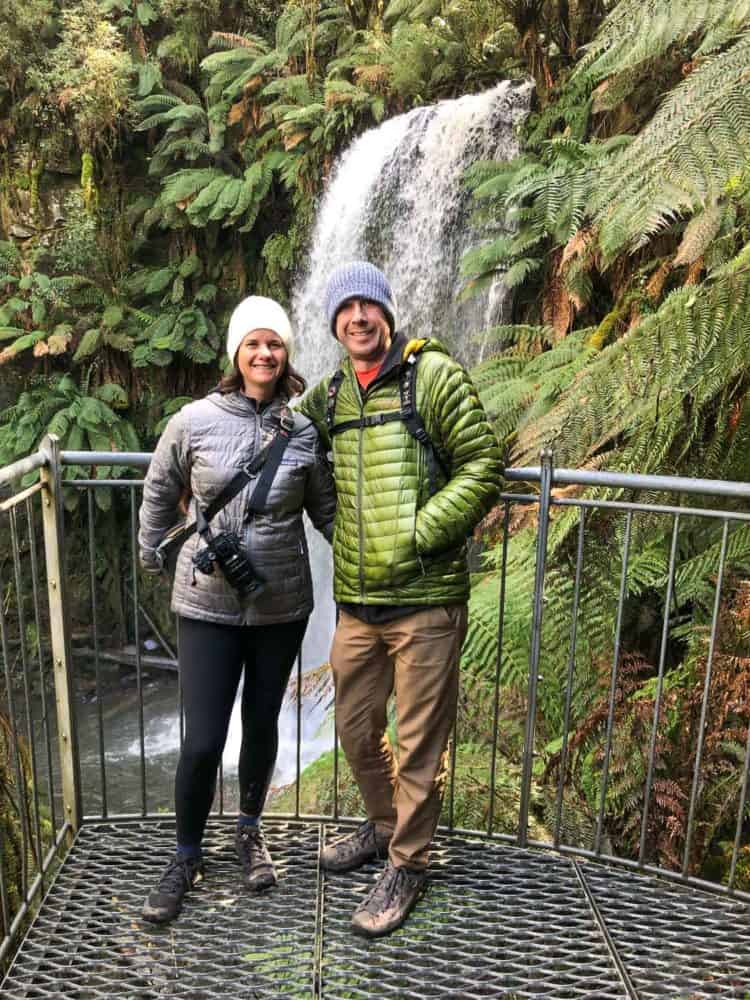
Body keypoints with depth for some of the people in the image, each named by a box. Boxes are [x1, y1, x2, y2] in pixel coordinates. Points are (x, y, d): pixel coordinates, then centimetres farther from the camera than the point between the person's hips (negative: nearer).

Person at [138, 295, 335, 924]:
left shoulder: (304, 431, -2)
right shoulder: (196, 421, -6)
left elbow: (327, 511, 7)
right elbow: (159, 491, 9)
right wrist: (150, 554, 16)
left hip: (282, 606, 2)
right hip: (208, 606, -1)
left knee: (262, 726, 16)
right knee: (203, 743, 1)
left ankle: (250, 830, 42)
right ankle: (187, 858, 27)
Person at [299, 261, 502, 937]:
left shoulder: (434, 375, -6)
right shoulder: (328, 395, 11)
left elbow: (483, 468, -11)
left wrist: (417, 536, -17)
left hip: (425, 601, -6)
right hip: (356, 603, 6)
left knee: (419, 745, 8)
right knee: (356, 730, 19)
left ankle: (407, 866, 28)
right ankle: (384, 825, 45)